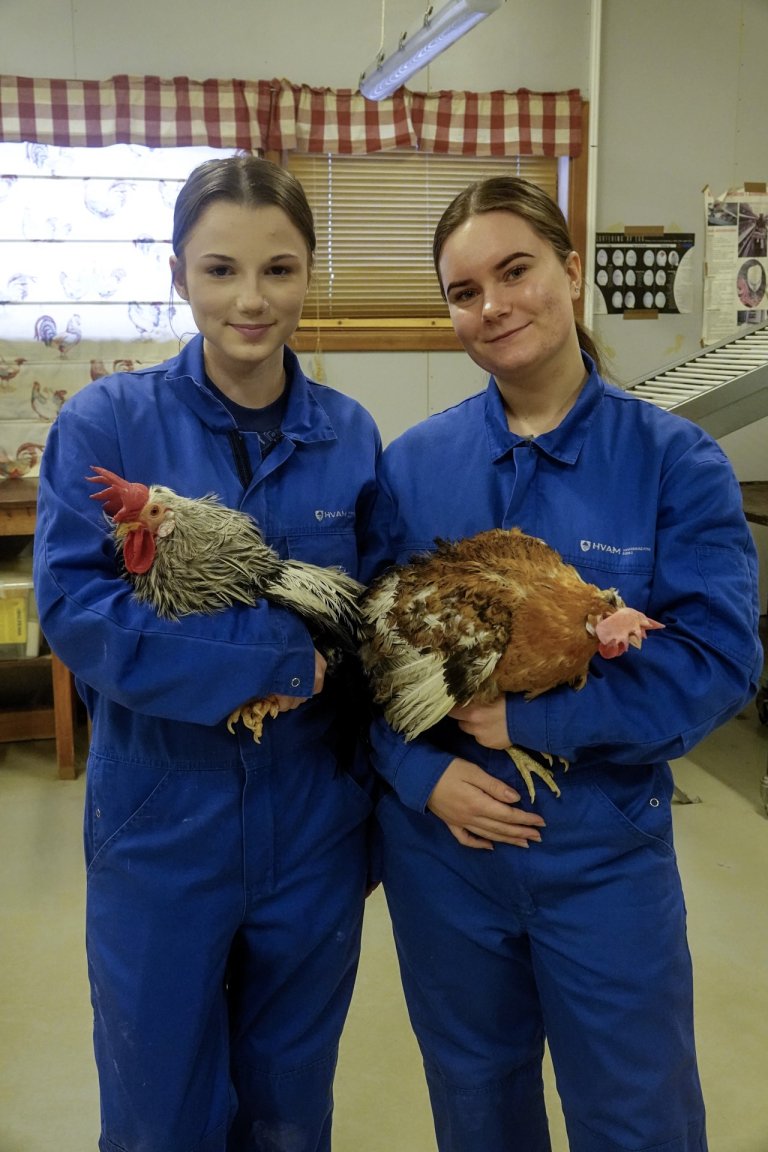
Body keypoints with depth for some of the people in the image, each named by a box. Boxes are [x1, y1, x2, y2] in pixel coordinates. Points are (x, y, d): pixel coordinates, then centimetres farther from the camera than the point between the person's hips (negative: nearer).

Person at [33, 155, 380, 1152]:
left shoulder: (351, 436, -1)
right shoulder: (106, 424, -9)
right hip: (160, 824, -2)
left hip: (312, 828, 2)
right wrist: (271, 661, -23)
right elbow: (71, 605, -17)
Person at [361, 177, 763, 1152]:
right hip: (440, 843, 2)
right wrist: (423, 773, -15)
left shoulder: (674, 461, -10)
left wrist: (529, 719, -21)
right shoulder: (413, 465, -3)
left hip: (604, 852, -2)